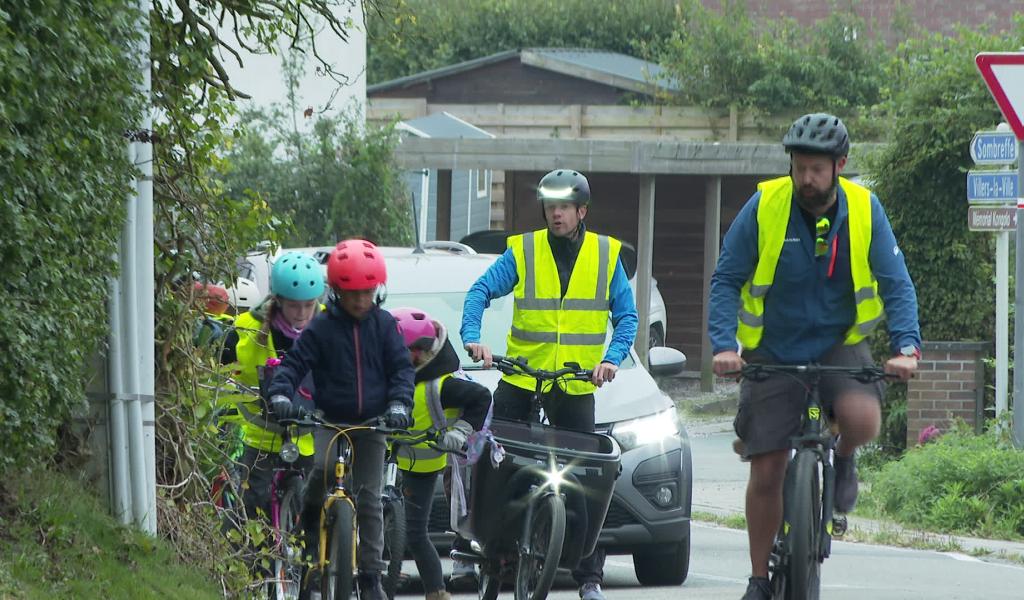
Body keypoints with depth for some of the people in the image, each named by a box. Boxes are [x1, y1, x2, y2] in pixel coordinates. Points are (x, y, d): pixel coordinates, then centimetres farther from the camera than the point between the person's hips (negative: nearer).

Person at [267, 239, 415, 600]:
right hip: (331, 420, -1)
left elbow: (401, 367, 2)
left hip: (372, 423, 2)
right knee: (321, 471, -30)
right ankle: (311, 520, -1)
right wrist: (281, 394, -23)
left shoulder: (384, 325, 3)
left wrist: (399, 404, -15)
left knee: (369, 500, -1)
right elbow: (295, 363, -4)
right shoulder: (321, 328, -2)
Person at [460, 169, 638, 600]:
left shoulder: (606, 254, 5)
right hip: (521, 377, 0)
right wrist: (472, 337, -25)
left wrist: (612, 358, -13)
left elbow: (626, 316, 5)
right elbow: (481, 291, -7)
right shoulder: (521, 251, 1)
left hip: (577, 385, 0)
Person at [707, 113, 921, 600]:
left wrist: (906, 345, -22)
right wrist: (724, 345, -22)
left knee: (862, 418, -31)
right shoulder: (764, 207, -11)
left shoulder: (864, 209, -8)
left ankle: (843, 459, 6)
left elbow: (896, 284, -6)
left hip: (840, 347, 0)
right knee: (767, 472, -5)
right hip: (774, 353, 0)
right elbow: (726, 281, -7)